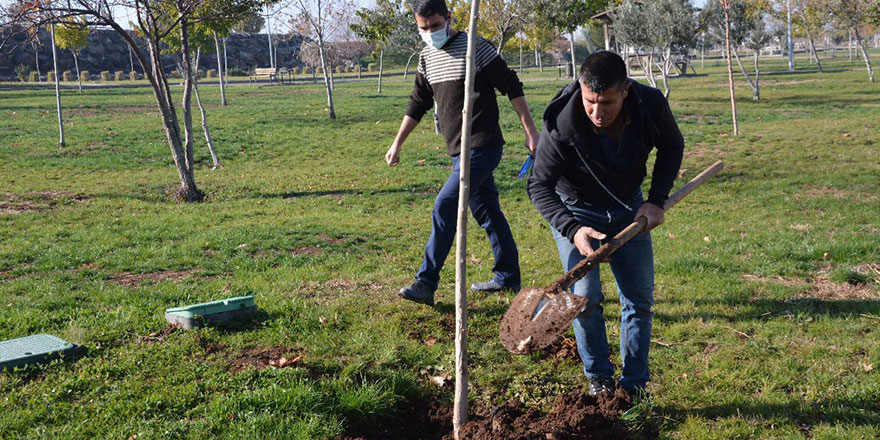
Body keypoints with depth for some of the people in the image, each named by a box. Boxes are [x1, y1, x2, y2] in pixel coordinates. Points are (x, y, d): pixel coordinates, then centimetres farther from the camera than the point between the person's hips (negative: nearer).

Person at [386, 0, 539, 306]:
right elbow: (418, 104, 19)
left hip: (482, 148, -8)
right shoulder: (426, 58, 10)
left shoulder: (475, 48, -12)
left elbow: (511, 87, -9)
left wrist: (530, 131, -11)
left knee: (444, 209, -13)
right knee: (487, 213, 14)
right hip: (460, 151, 8)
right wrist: (397, 144, 17)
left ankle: (425, 284, -8)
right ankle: (508, 277, 26)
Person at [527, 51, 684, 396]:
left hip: (628, 207, 3)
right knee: (585, 297, -12)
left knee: (640, 299, 4)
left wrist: (656, 200, -11)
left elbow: (672, 147, -1)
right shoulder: (561, 124, -32)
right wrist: (572, 229, -36)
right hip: (574, 211, -3)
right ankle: (599, 378, 11)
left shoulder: (651, 105, -24)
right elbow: (539, 186, -22)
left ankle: (634, 386, 17)